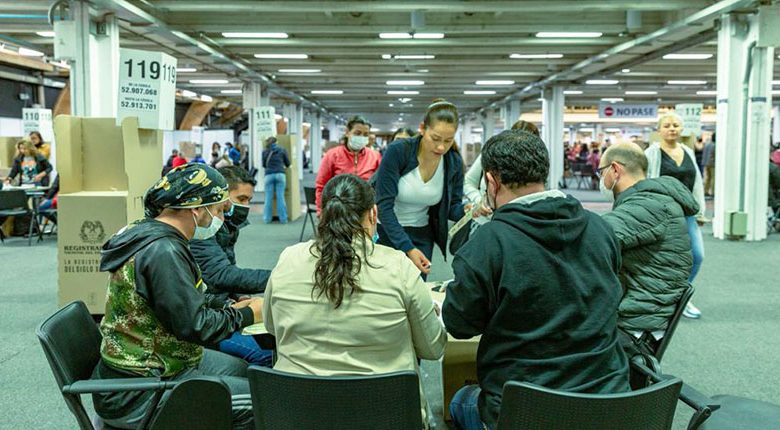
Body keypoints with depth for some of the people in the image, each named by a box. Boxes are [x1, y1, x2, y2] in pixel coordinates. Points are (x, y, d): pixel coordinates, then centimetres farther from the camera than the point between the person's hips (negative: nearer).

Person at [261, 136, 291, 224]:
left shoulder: (265, 151, 9)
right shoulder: (282, 150, 9)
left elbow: (263, 165, 18)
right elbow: (288, 163, 12)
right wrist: (284, 167, 34)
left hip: (269, 175, 0)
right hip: (280, 174, 0)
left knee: (268, 197, 4)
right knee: (281, 197, 0)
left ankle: (267, 219, 7)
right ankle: (283, 218, 1)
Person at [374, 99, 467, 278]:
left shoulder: (454, 162, -9)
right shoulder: (398, 151, -21)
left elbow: (452, 206, 1)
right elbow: (384, 205, -23)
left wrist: (466, 210, -24)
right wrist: (408, 248, -31)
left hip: (421, 236, 3)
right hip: (385, 230, -3)